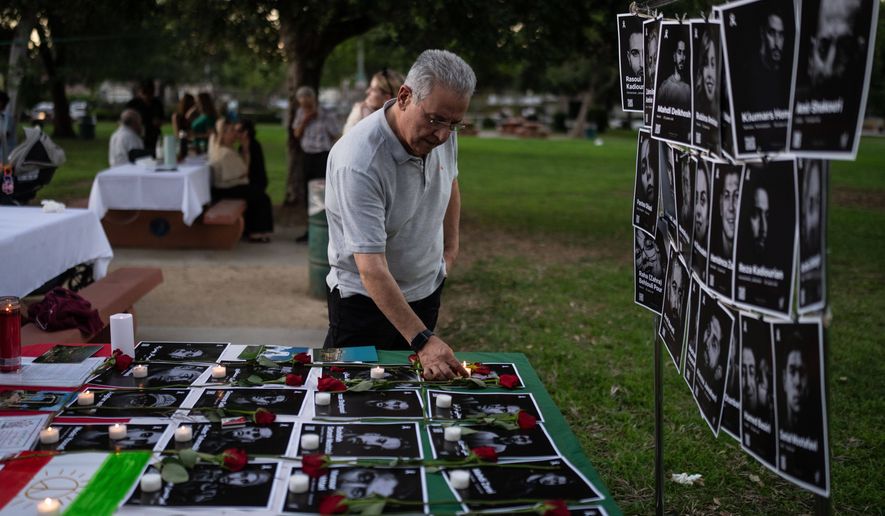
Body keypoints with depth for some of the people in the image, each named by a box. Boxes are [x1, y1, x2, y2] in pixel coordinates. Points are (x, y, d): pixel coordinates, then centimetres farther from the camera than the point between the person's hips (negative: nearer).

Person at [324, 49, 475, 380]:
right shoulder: (359, 163, -33)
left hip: (427, 288, 6)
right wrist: (423, 341, -42)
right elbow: (372, 269, -38)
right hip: (366, 300, -6)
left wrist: (451, 247, 14)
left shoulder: (442, 132, -11)